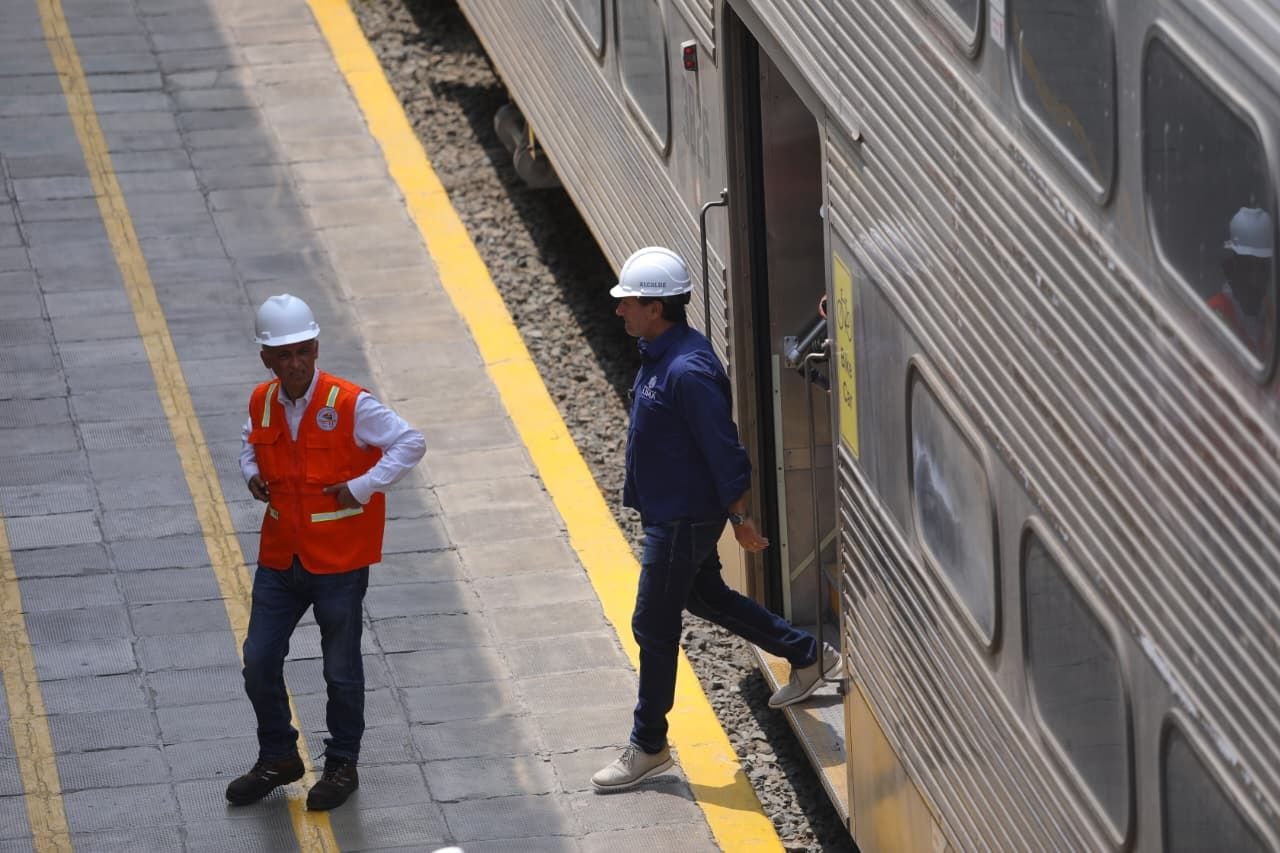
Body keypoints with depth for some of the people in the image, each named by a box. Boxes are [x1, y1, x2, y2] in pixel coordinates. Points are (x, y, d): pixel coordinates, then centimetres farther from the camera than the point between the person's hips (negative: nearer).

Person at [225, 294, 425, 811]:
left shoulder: (349, 405, -17)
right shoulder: (263, 402, -1)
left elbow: (410, 443, -13)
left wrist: (361, 487, -18)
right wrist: (252, 473, 1)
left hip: (339, 561, -5)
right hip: (280, 559, 5)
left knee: (341, 670, 8)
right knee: (259, 662, 8)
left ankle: (342, 766, 26)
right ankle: (278, 758, 28)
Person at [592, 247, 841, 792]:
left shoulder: (688, 370, -29)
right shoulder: (659, 354, 4)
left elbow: (724, 449, -25)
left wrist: (739, 516, -19)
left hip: (683, 518, -10)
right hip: (670, 512, 10)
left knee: (653, 627, -1)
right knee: (705, 597, 25)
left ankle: (648, 747, 11)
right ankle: (807, 656, 39)